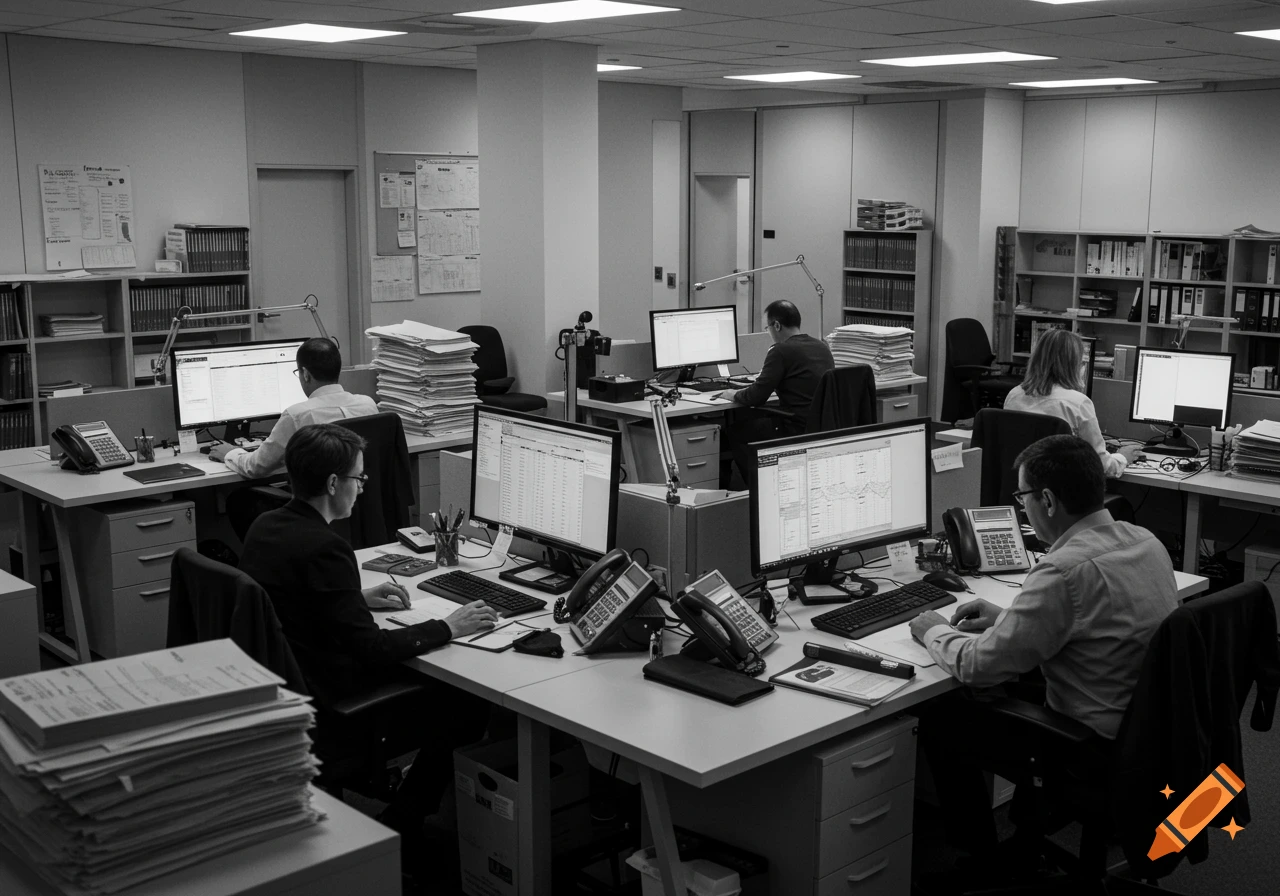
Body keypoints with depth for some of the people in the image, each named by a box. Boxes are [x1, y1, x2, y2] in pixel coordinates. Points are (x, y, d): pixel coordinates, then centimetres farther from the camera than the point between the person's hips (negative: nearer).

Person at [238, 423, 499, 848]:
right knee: (468, 707, -2)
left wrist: (359, 597, 15)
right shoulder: (324, 547, -25)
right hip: (319, 707, -9)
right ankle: (397, 832, 9)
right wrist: (449, 627, -14)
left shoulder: (265, 526, 2)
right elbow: (372, 649, -25)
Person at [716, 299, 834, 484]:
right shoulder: (822, 347, 10)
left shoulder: (781, 351, -14)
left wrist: (734, 395, 7)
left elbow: (756, 397, -13)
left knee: (733, 431, 9)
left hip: (798, 431, -8)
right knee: (748, 418, 25)